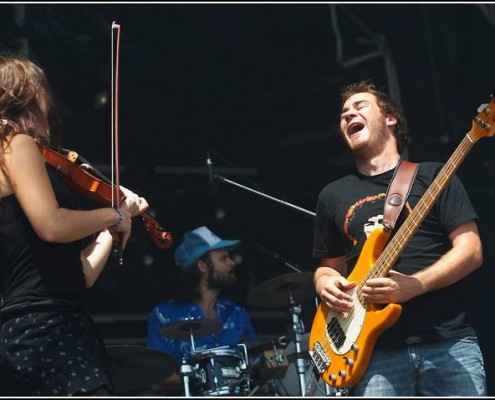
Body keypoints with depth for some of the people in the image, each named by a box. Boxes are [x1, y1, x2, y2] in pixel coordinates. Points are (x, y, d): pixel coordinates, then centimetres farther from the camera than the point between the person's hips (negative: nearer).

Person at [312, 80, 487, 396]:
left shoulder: (432, 176, 7)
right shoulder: (333, 196, 18)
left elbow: (471, 251, 0)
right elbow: (328, 266, 26)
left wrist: (411, 286, -14)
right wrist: (326, 283, 1)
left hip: (449, 342, -2)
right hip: (379, 351, 2)